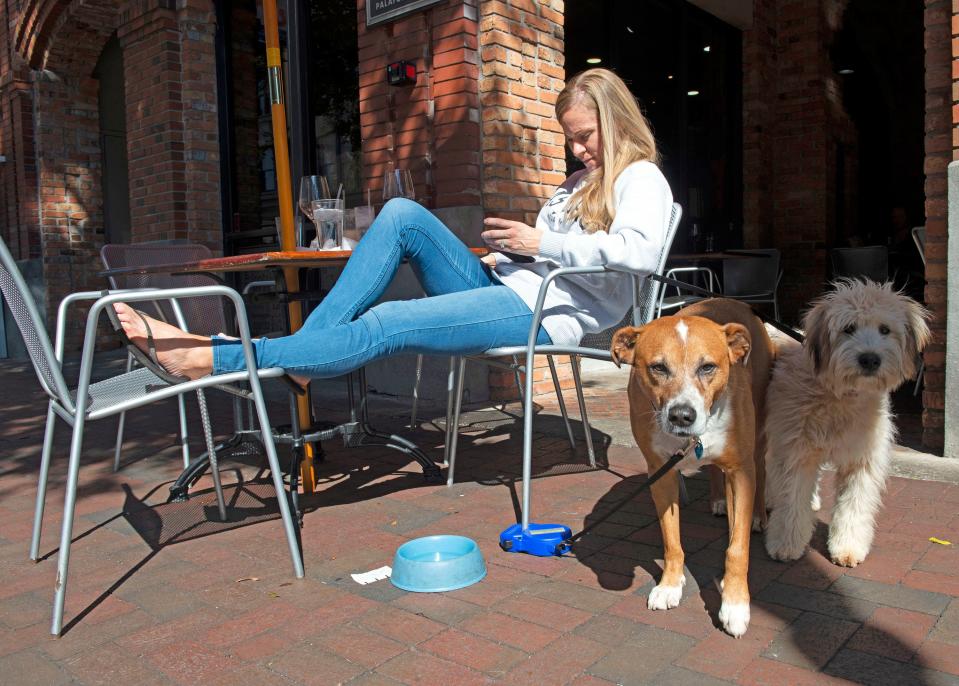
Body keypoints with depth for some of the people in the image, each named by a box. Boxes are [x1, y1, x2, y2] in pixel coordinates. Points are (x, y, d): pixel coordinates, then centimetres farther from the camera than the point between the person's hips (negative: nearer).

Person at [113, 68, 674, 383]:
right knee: (403, 214, -10)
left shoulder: (640, 179, 2)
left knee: (386, 326, -24)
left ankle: (212, 359, -22)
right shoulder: (580, 183, 30)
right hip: (507, 289, 9)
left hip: (550, 312, -8)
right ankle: (309, 349, -17)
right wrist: (496, 258, 7)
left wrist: (541, 243, -14)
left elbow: (639, 252, -20)